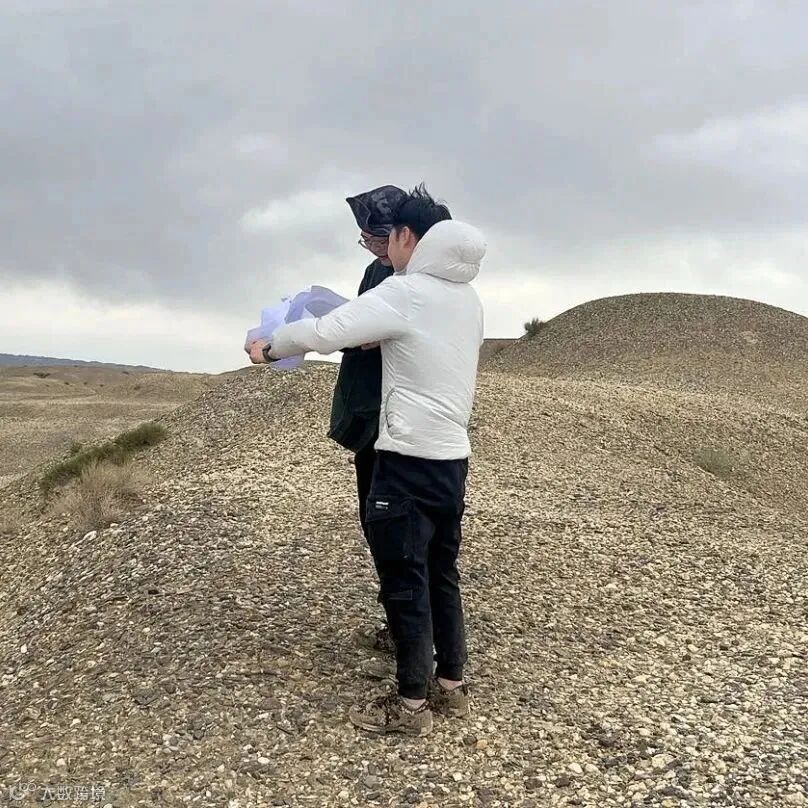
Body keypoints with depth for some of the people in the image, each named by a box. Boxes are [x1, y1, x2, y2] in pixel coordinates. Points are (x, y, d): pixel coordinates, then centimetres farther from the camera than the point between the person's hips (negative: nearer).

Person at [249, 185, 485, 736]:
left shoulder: (404, 293, -14)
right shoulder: (467, 298, 11)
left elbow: (322, 333, -14)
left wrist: (269, 348, 2)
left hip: (410, 459, -8)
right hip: (454, 457, 8)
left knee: (404, 582, 1)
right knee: (442, 575, 16)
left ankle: (411, 704, 9)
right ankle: (452, 685, 25)